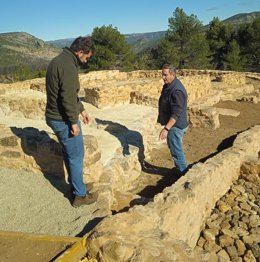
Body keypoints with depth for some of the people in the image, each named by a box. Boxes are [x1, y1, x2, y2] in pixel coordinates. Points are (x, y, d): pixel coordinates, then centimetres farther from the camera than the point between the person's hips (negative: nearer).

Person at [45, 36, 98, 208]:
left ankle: (76, 186, 36)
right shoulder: (69, 66, -21)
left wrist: (81, 110, 19)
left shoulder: (58, 60, 12)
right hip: (64, 120, -10)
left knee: (69, 154, 20)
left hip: (54, 116, 10)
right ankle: (80, 195, 17)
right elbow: (68, 97, -25)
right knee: (76, 156, 3)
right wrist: (74, 122, -18)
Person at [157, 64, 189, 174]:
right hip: (172, 124, 11)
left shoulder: (176, 90, -26)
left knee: (176, 150, 1)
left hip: (175, 126, -11)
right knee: (173, 147, 23)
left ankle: (183, 172, 17)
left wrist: (166, 128, -37)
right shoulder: (168, 85, 7)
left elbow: (176, 113, -31)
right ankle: (180, 168, 39)